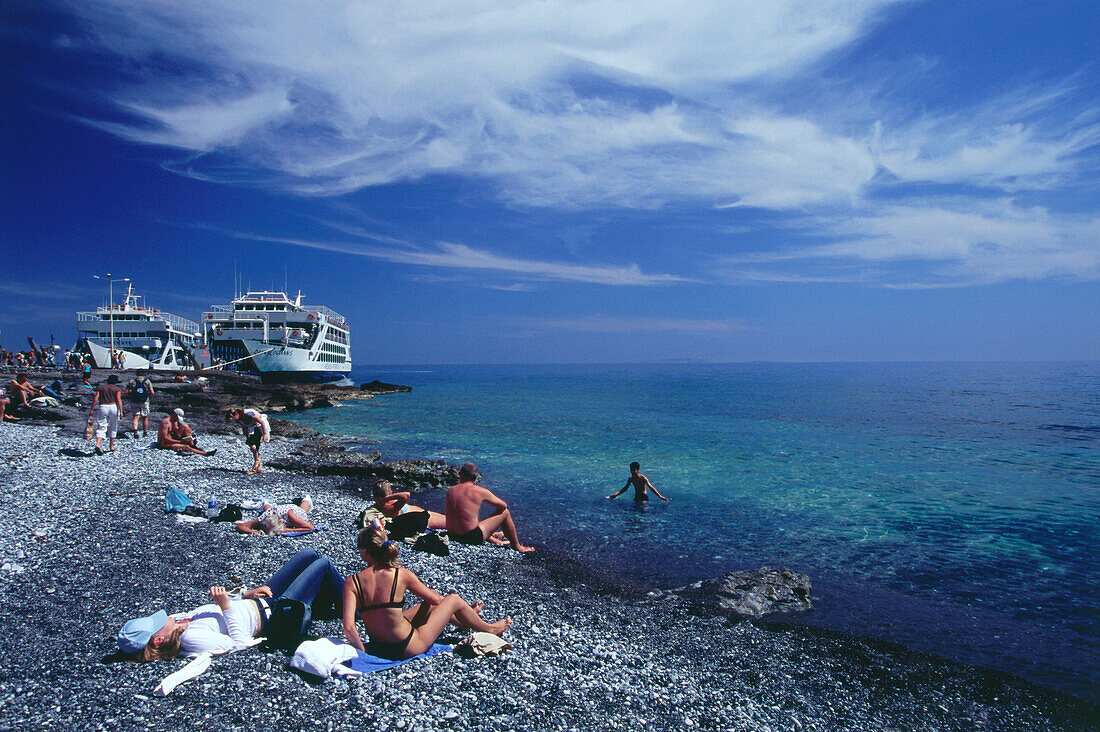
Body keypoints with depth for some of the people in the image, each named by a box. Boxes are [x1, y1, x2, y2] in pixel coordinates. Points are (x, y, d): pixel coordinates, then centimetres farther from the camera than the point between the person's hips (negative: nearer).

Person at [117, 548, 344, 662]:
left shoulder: (178, 622, -5)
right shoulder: (191, 639, -32)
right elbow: (239, 642, -29)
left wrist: (246, 594, 1)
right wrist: (226, 606, -33)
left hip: (258, 603, 9)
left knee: (308, 554, 15)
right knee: (323, 566, -4)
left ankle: (324, 608, 38)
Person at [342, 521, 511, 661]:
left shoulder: (351, 582, -13)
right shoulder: (401, 574, -18)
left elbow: (348, 628, -22)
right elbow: (436, 599, -3)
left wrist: (363, 651, -5)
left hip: (377, 646, 5)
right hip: (408, 648, -4)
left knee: (430, 605, 27)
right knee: (453, 600, 14)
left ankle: (464, 621, 55)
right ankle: (489, 629, 39)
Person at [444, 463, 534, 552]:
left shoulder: (451, 491, 3)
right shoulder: (481, 491, -8)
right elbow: (503, 505, 3)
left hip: (452, 535, 5)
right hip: (473, 538, -5)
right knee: (505, 512, 10)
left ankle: (495, 540, 52)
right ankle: (517, 546, 24)